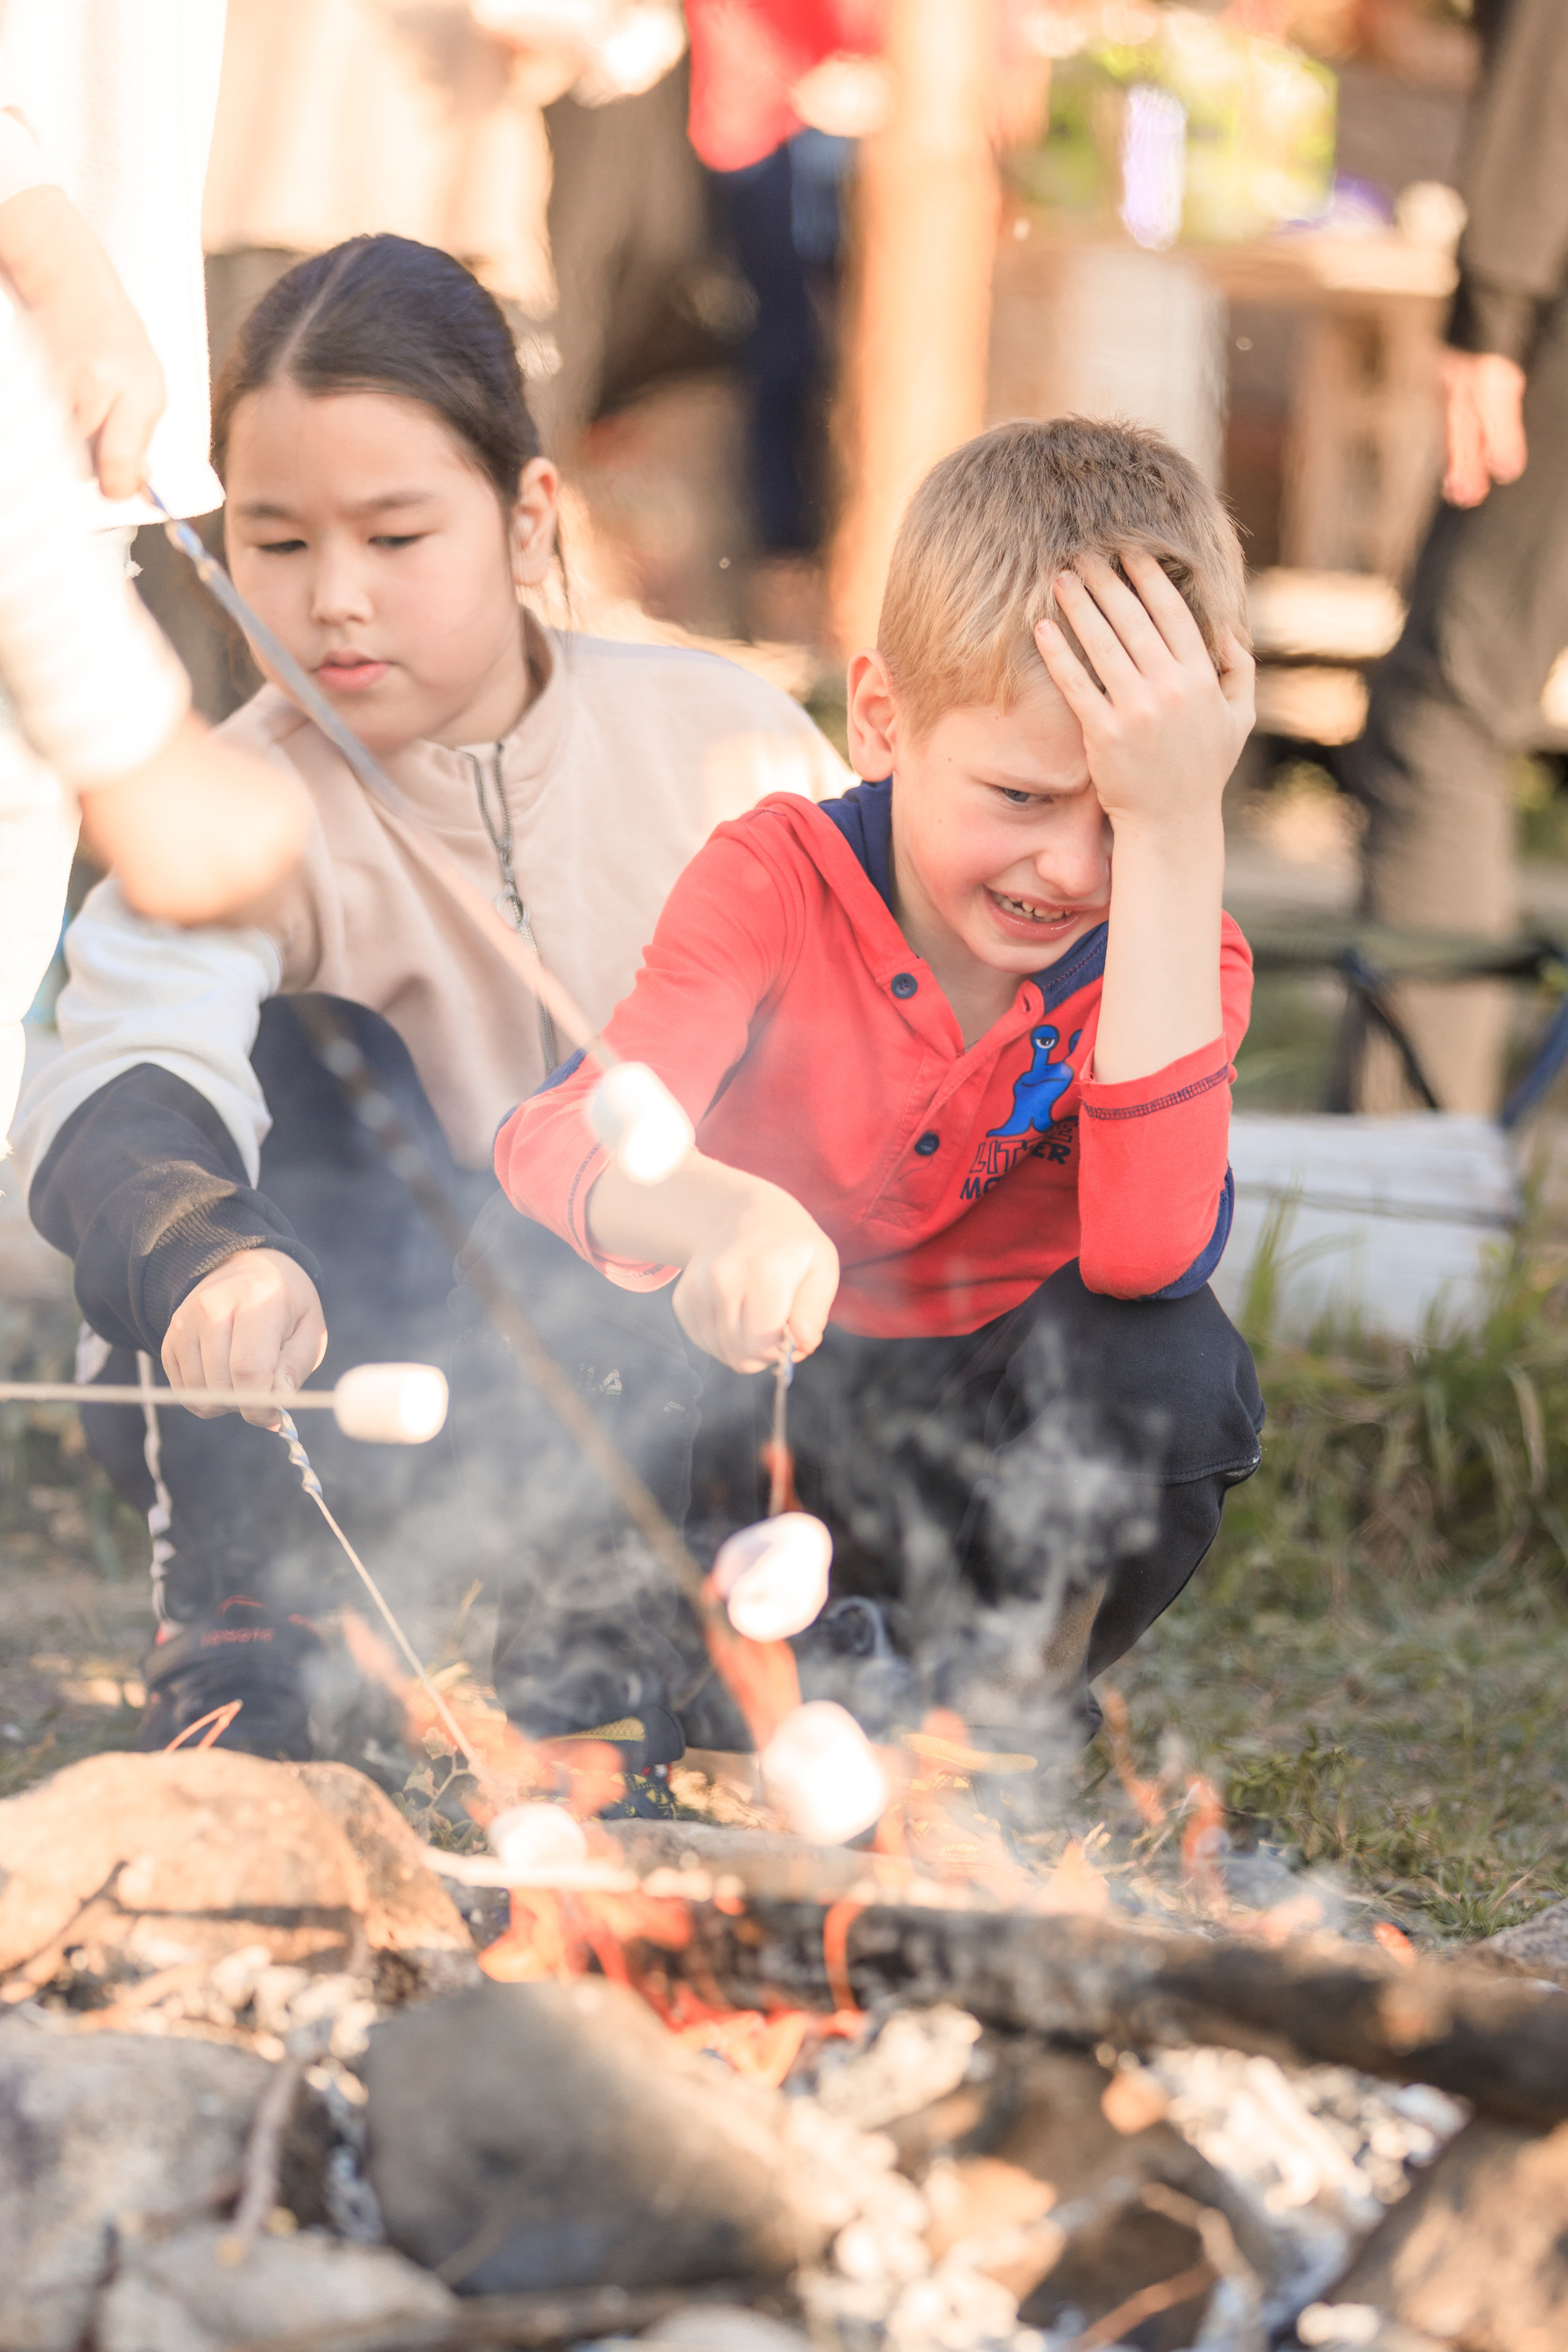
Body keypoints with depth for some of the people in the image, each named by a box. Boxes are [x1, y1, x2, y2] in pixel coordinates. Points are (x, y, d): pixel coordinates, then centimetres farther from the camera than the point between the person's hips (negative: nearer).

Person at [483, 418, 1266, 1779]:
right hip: (718, 1427, -1)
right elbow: (574, 1141, -32)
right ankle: (592, 1679, -7)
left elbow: (1152, 1251, -36)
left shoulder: (1178, 951, -14)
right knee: (542, 1257, -30)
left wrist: (1177, 829, -38)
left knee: (1177, 1371, -30)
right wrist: (714, 1215, -59)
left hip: (977, 1464, 1)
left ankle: (984, 1718, -2)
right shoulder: (779, 881, -16)